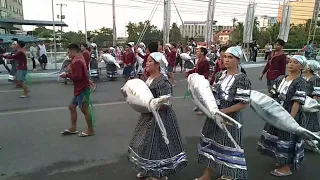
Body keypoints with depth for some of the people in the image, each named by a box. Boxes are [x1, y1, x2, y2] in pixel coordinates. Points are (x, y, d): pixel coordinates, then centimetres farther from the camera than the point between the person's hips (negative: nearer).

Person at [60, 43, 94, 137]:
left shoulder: (77, 61, -19)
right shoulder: (78, 60, 13)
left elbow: (78, 76, -25)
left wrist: (67, 75, -13)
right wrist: (68, 74, 4)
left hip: (83, 89, -11)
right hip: (79, 89, 11)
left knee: (84, 109, -2)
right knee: (72, 106, 15)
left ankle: (90, 130, 9)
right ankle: (73, 128, 24)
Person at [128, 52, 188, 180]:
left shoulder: (162, 82, -23)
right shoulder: (149, 78, 6)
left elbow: (165, 104, -26)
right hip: (149, 117, 9)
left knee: (157, 145, 5)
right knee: (148, 144, 20)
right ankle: (148, 170, 40)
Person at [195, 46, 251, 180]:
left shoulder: (242, 79, -14)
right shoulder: (219, 75, 4)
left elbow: (244, 103, -17)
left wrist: (223, 111, -20)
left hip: (230, 118, -6)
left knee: (227, 147, 8)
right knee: (210, 142, 16)